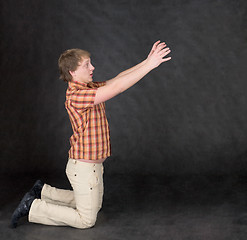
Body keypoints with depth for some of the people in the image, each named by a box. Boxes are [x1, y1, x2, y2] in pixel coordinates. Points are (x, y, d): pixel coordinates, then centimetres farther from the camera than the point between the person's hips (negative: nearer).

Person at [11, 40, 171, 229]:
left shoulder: (89, 89, 6)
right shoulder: (76, 95, -25)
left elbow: (117, 79, 3)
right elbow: (116, 87, -32)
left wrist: (147, 61, -6)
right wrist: (149, 65, -31)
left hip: (93, 165, 10)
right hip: (84, 167, -10)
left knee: (94, 205, 28)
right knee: (86, 220, 3)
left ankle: (43, 191, 30)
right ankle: (33, 208, 9)